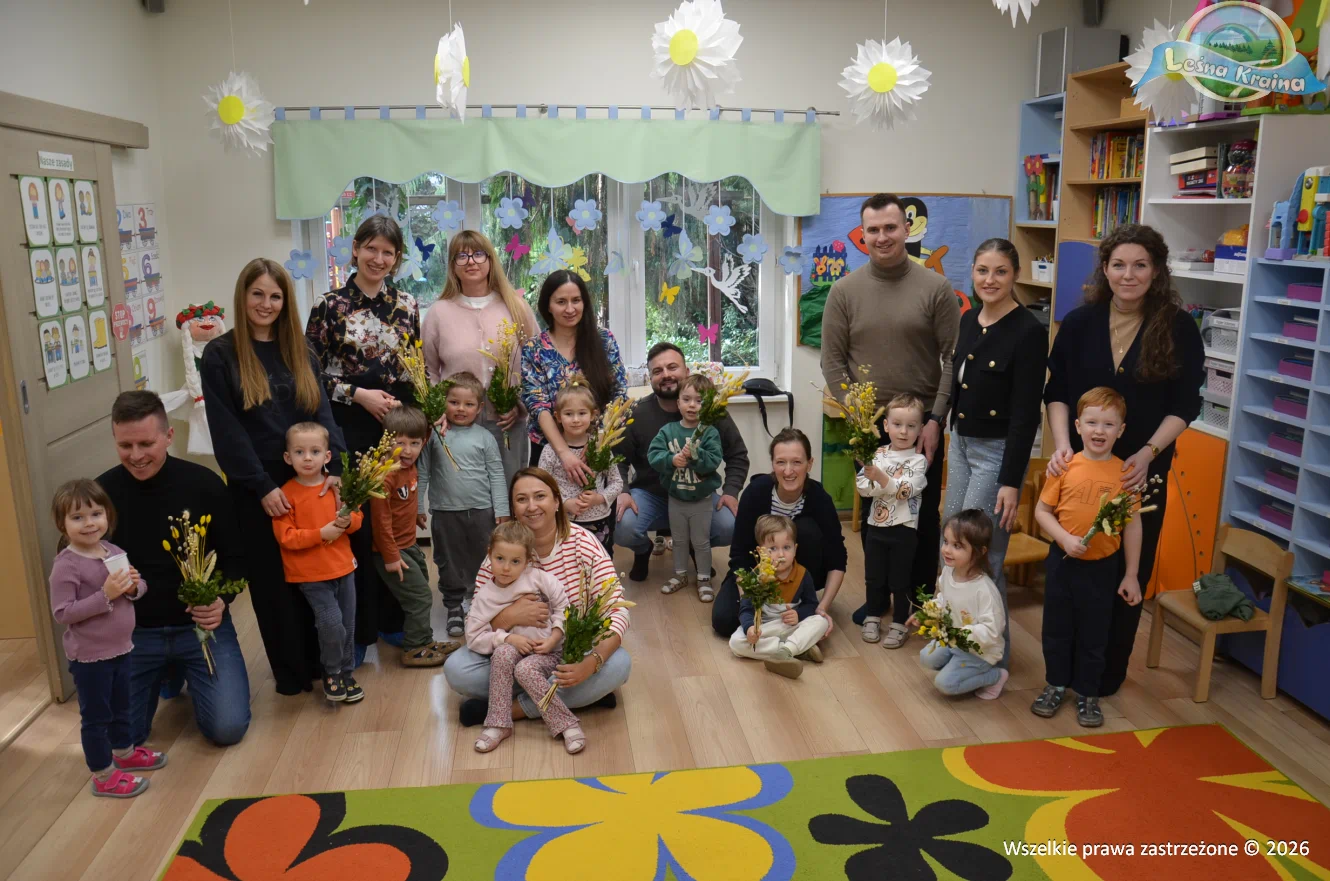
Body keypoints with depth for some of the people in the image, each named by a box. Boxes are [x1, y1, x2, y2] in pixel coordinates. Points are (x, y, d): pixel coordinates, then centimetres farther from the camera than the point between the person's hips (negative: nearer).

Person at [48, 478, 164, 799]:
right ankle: (104, 776, 20)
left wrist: (134, 585, -13)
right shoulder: (66, 565, -20)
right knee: (95, 716, 7)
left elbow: (139, 588, 10)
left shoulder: (114, 552, 1)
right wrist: (105, 595, -29)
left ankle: (124, 753, 45)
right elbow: (62, 613, -23)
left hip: (120, 648, 7)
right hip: (89, 656, -7)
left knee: (121, 706, 25)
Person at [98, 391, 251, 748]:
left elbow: (235, 557, -2)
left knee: (227, 728, -13)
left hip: (200, 624, -1)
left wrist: (222, 599, -21)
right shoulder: (102, 492, -6)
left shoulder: (205, 485, -10)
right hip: (132, 631, 2)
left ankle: (187, 671, 20)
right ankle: (166, 672, 23)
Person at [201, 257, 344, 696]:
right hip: (258, 492, -3)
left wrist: (335, 467, -10)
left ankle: (320, 660, 24)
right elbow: (226, 431, -9)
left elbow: (321, 413, 4)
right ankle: (292, 672, 20)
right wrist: (262, 486, -14)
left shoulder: (299, 351, 9)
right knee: (274, 582, 7)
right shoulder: (220, 355, -4)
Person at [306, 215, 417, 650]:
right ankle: (356, 628, 14)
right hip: (350, 429, -3)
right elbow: (312, 373, -2)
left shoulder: (407, 305, 8)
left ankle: (392, 617, 25)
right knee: (355, 526, -1)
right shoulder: (329, 305, -2)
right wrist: (358, 394, -13)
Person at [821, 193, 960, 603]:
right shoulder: (844, 291, -1)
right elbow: (832, 360, 0)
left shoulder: (936, 288, -4)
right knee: (873, 515, 13)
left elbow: (954, 359, -5)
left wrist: (936, 419, -11)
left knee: (924, 516, 9)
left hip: (923, 423, -1)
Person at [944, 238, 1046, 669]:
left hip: (997, 451, -7)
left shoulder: (1029, 331, -15)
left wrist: (1012, 481, -19)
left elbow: (1026, 413, -17)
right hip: (960, 443, 8)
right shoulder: (968, 320, 7)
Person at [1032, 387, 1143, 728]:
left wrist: (1131, 575, -1)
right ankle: (1056, 685, 33)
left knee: (1094, 634, 12)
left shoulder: (1125, 473, -7)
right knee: (1057, 628, 14)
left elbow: (1133, 525, -2)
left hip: (1103, 566, -1)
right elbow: (1042, 511, -1)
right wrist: (1065, 538, -17)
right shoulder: (1066, 467, -7)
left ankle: (1087, 694, 29)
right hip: (1063, 561, 1)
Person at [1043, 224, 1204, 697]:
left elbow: (1184, 406, -3)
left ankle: (1109, 671, 26)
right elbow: (1057, 393, 3)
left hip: (1142, 472, -1)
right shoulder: (1079, 323, 0)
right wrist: (1062, 444, -13)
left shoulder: (1178, 328, -5)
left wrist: (1147, 453, -17)